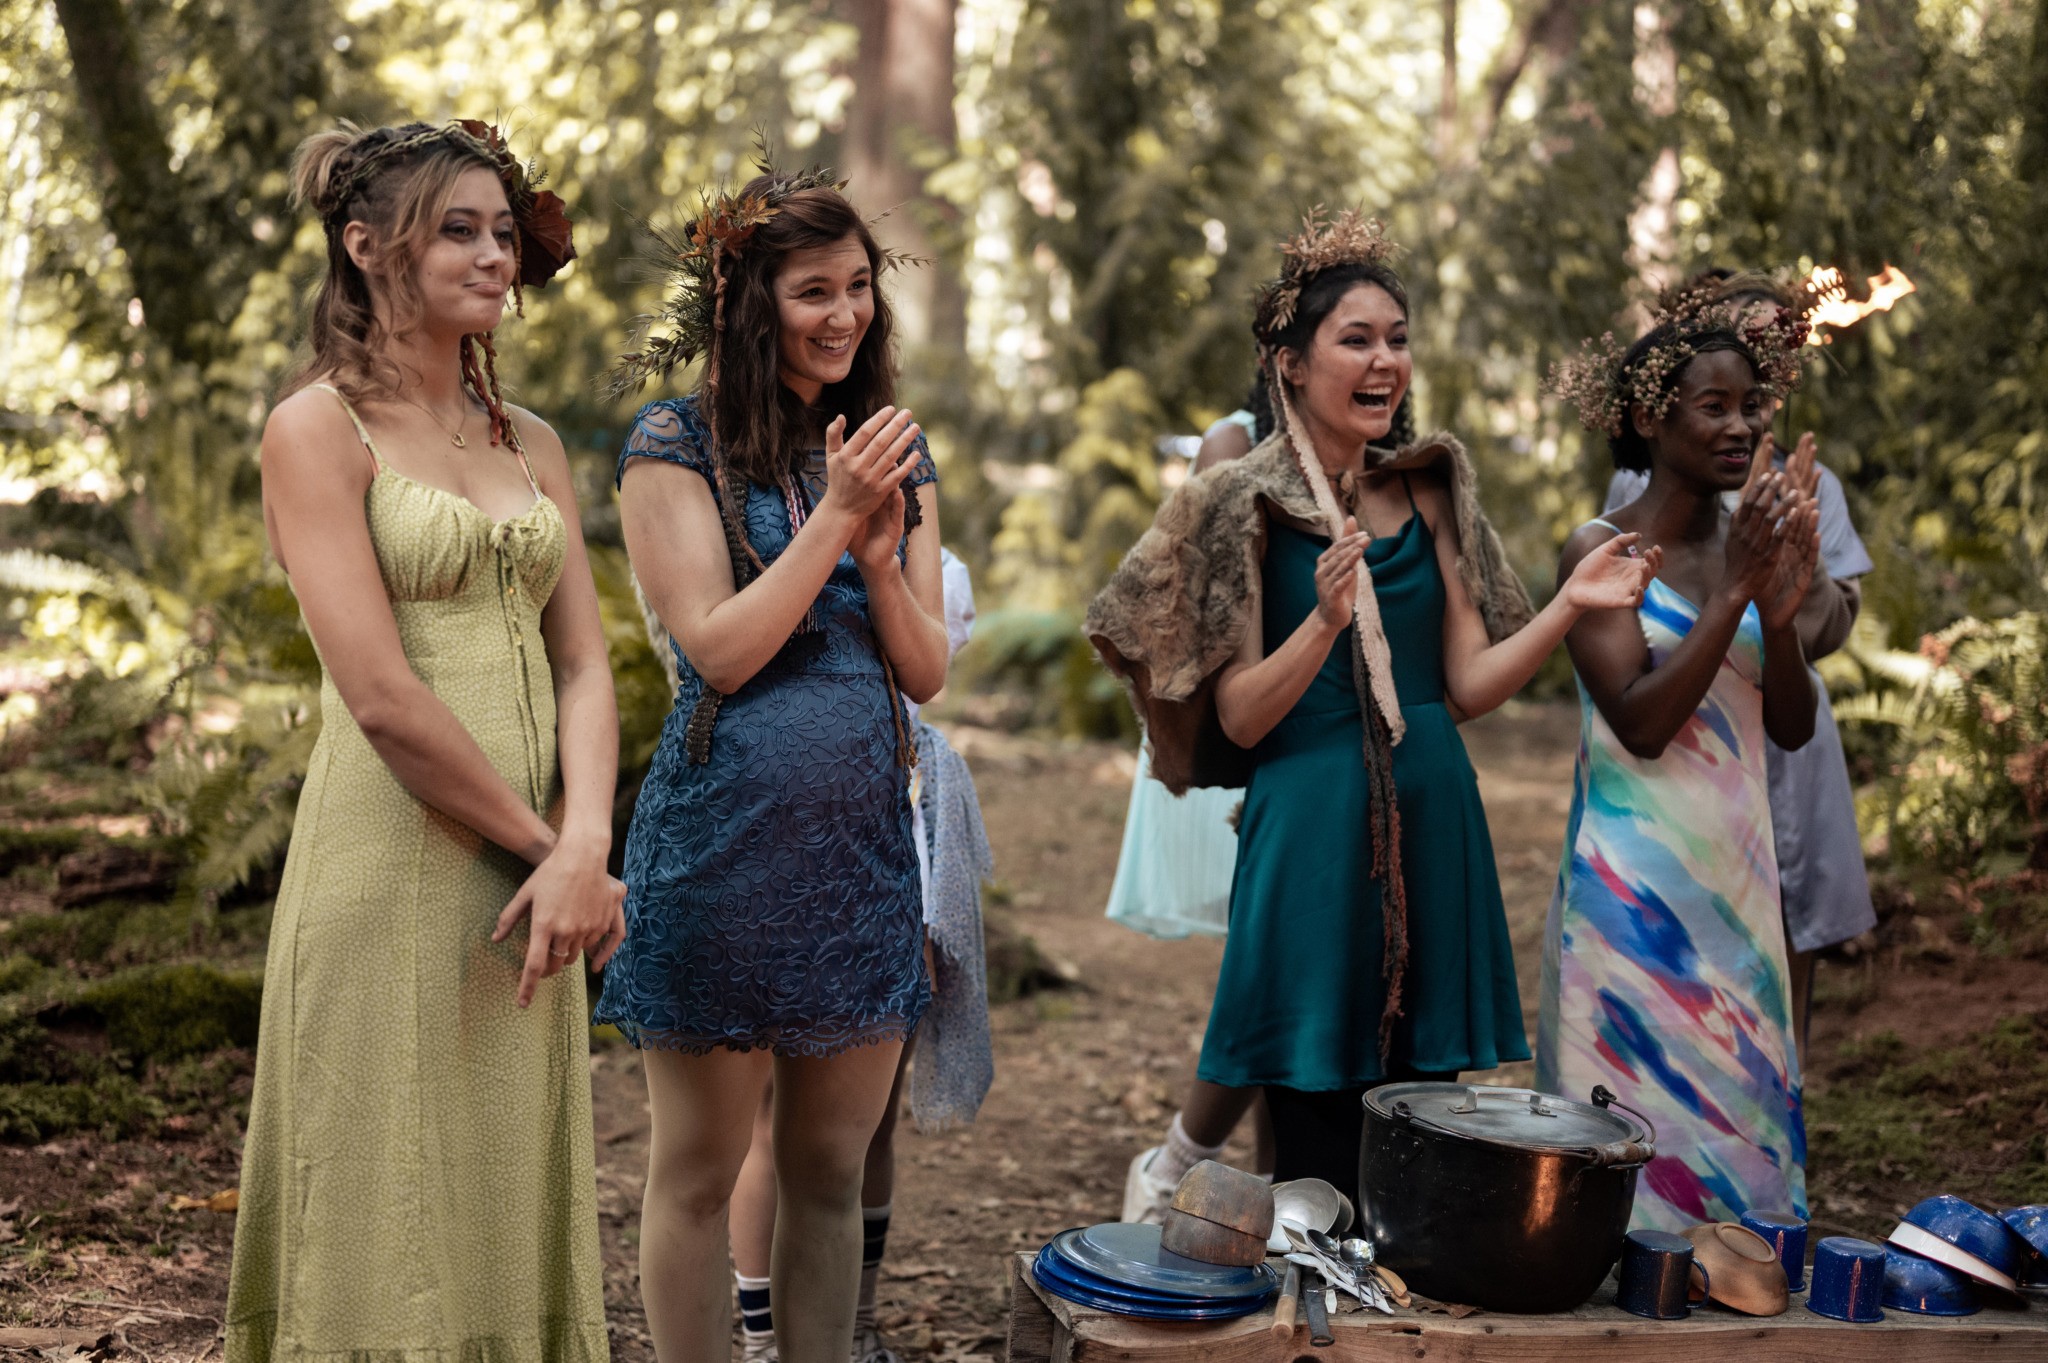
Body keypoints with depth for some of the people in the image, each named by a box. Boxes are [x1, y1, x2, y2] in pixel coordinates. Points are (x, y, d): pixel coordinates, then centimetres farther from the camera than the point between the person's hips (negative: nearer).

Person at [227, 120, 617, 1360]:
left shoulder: (532, 444, 14)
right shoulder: (319, 428, -5)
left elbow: (583, 662, 5)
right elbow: (381, 694, -14)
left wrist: (584, 848, -11)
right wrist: (546, 844, -10)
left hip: (526, 879, 6)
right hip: (392, 869, -6)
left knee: (514, 1205, 13)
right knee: (391, 1222, 3)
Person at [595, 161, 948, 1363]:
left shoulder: (896, 452, 12)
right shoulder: (676, 444, -3)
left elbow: (928, 671, 8)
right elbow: (719, 651, -11)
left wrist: (882, 554, -10)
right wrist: (833, 517, -16)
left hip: (865, 836, 5)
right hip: (725, 835, -5)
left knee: (832, 1172, 13)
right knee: (700, 1172, 6)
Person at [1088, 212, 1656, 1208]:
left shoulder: (1428, 493, 10)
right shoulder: (1243, 505, -4)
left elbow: (1469, 683, 8)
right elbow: (1239, 718, -8)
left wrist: (1567, 607, -5)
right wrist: (1325, 618, -22)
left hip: (1432, 824, 5)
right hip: (1311, 829, -5)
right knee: (1321, 1165, 1)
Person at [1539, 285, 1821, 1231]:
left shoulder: (1751, 546, 7)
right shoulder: (1603, 552, -8)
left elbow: (1793, 729, 6)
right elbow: (1640, 723, -17)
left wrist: (1780, 615, -11)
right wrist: (1735, 595, -20)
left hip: (1736, 870, 6)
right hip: (1636, 881, -6)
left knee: (1740, 1095, 11)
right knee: (1644, 1113, -1)